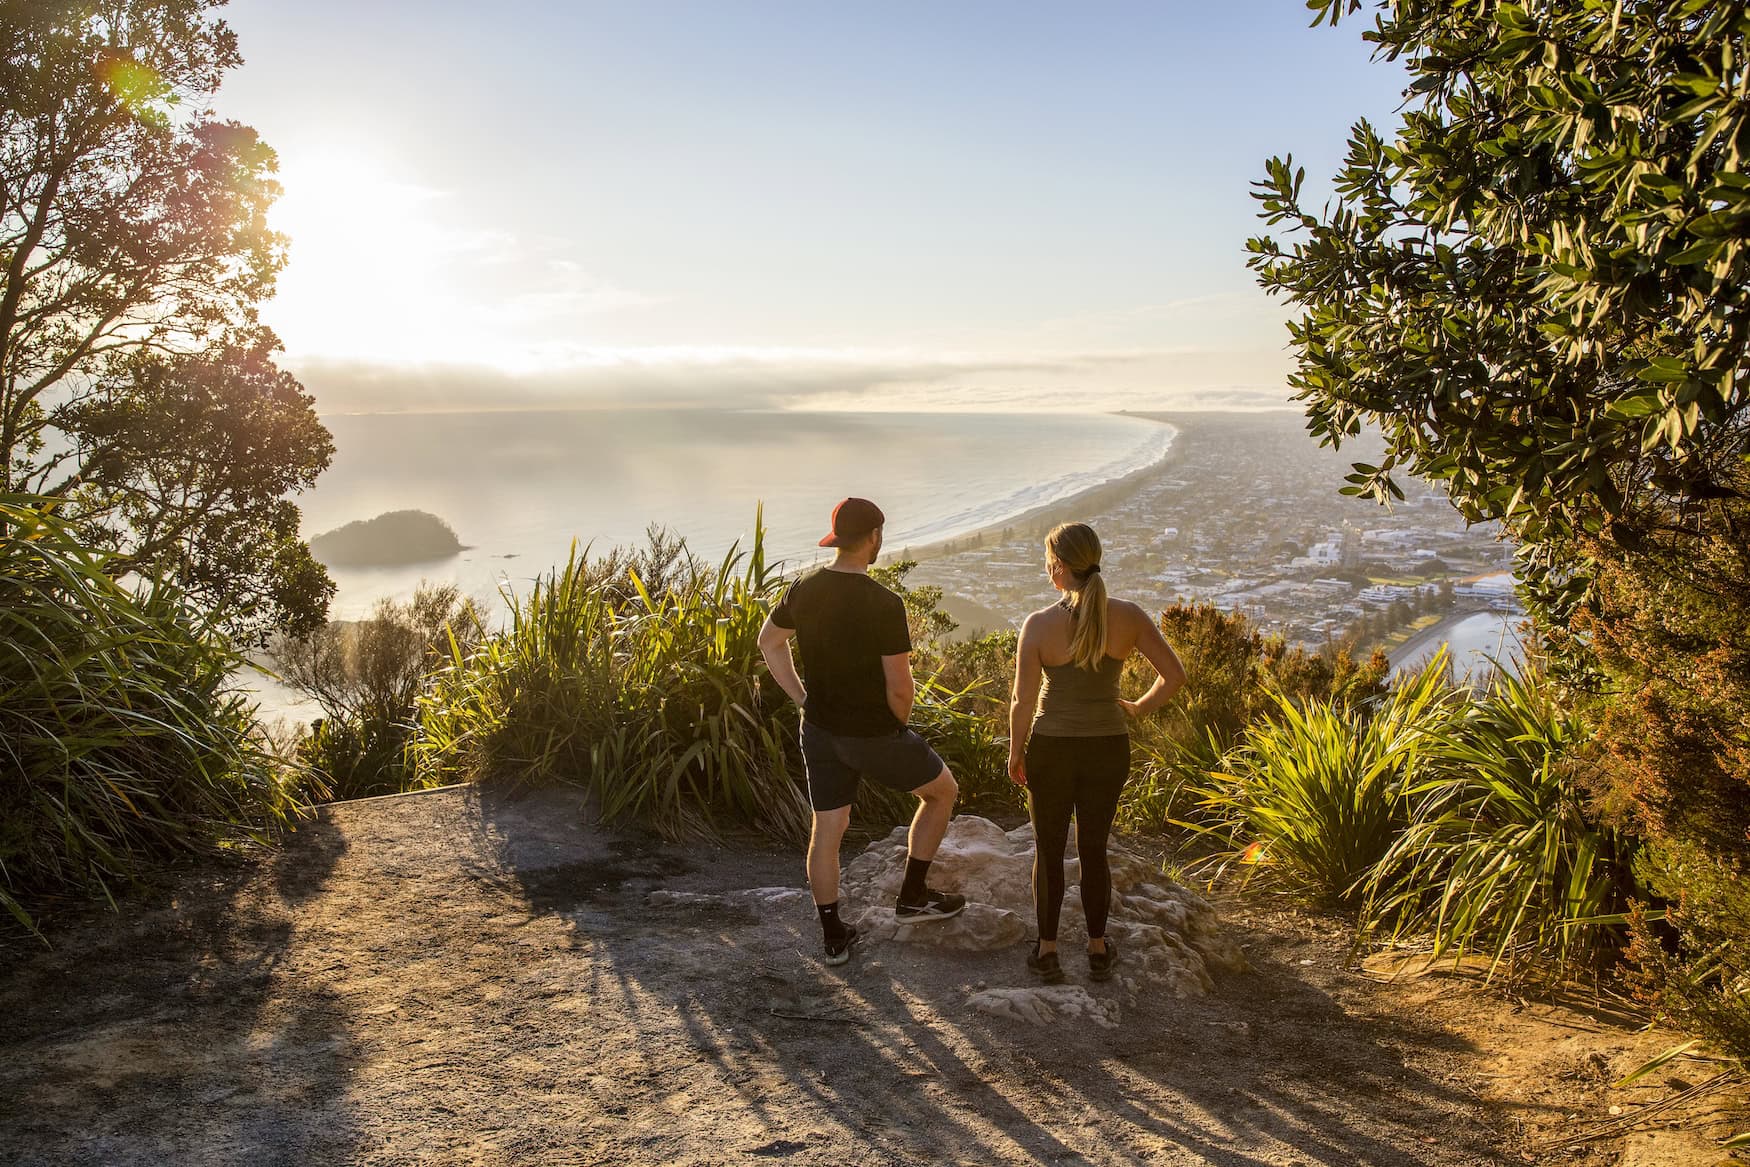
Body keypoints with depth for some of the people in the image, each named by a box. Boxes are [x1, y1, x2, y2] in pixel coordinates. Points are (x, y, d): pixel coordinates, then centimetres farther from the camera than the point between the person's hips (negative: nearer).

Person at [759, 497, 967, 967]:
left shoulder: (803, 589, -3)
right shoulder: (884, 604, -23)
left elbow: (769, 641, 13)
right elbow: (899, 687, -21)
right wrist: (898, 724, 0)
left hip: (819, 730, 6)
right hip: (874, 734, -6)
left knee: (826, 830, 15)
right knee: (943, 791, 18)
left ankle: (834, 937, 26)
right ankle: (913, 896, 23)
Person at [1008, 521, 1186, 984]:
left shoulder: (1039, 625, -17)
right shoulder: (1128, 616, -10)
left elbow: (1023, 704, -14)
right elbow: (1175, 675, -6)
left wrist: (1015, 753, 1)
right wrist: (1138, 708, 10)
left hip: (1052, 750, -2)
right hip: (1108, 749, 2)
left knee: (1048, 852, 17)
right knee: (1093, 849, 20)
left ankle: (1047, 952, 26)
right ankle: (1098, 949, 32)